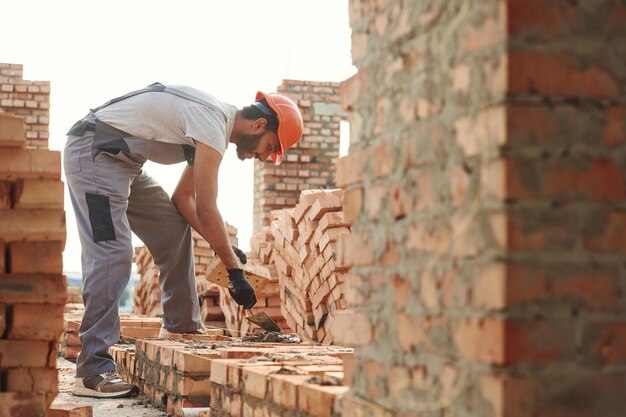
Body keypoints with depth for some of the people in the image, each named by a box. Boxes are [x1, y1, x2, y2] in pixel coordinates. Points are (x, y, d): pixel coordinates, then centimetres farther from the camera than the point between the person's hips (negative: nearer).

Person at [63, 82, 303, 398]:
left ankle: (181, 326, 17)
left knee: (174, 230, 9)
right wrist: (235, 271, -18)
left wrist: (222, 246, 3)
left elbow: (183, 198, 13)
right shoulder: (213, 122, -20)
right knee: (111, 253, -18)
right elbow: (206, 208, -24)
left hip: (122, 161, 11)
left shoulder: (215, 124, 11)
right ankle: (93, 373, -19)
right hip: (92, 151, -11)